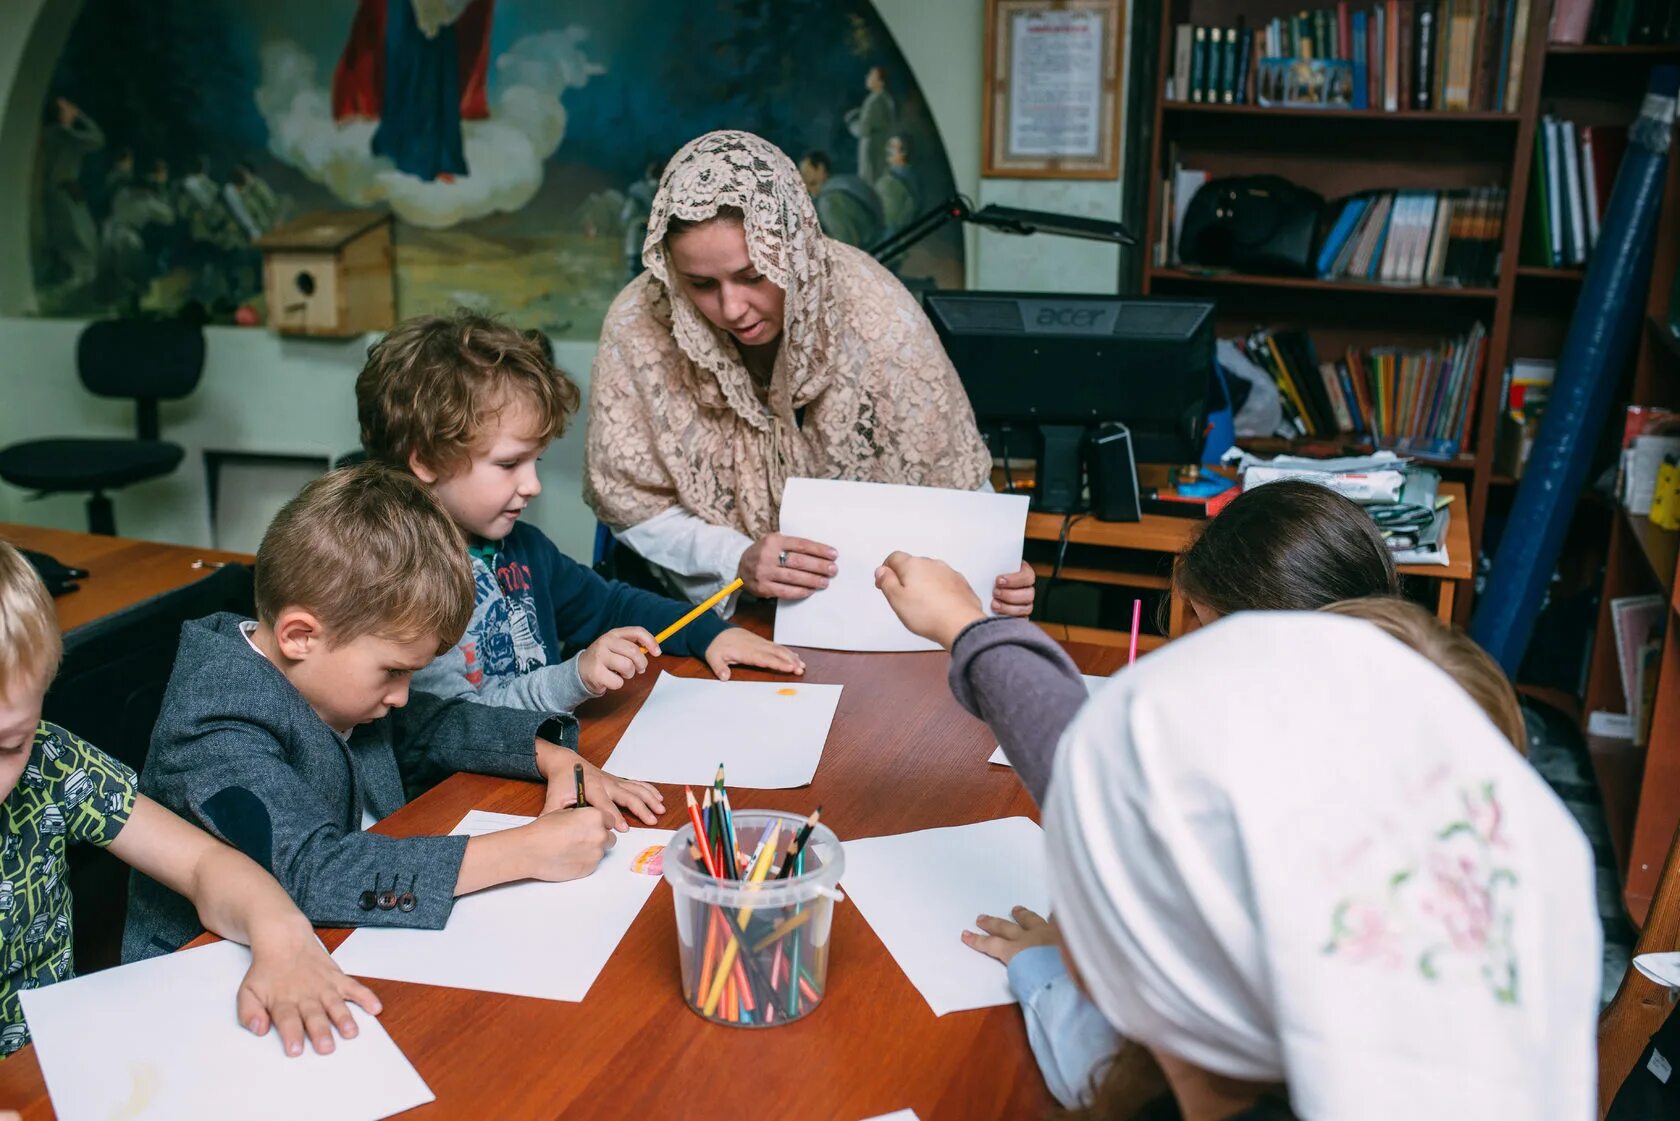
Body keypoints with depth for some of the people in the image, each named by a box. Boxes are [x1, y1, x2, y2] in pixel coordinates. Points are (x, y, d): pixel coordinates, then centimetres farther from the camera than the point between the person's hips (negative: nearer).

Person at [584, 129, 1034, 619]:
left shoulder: (879, 319, -19)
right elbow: (631, 505, -7)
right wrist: (735, 559, -23)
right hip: (713, 608, 2)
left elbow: (952, 480, -7)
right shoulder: (637, 328, -17)